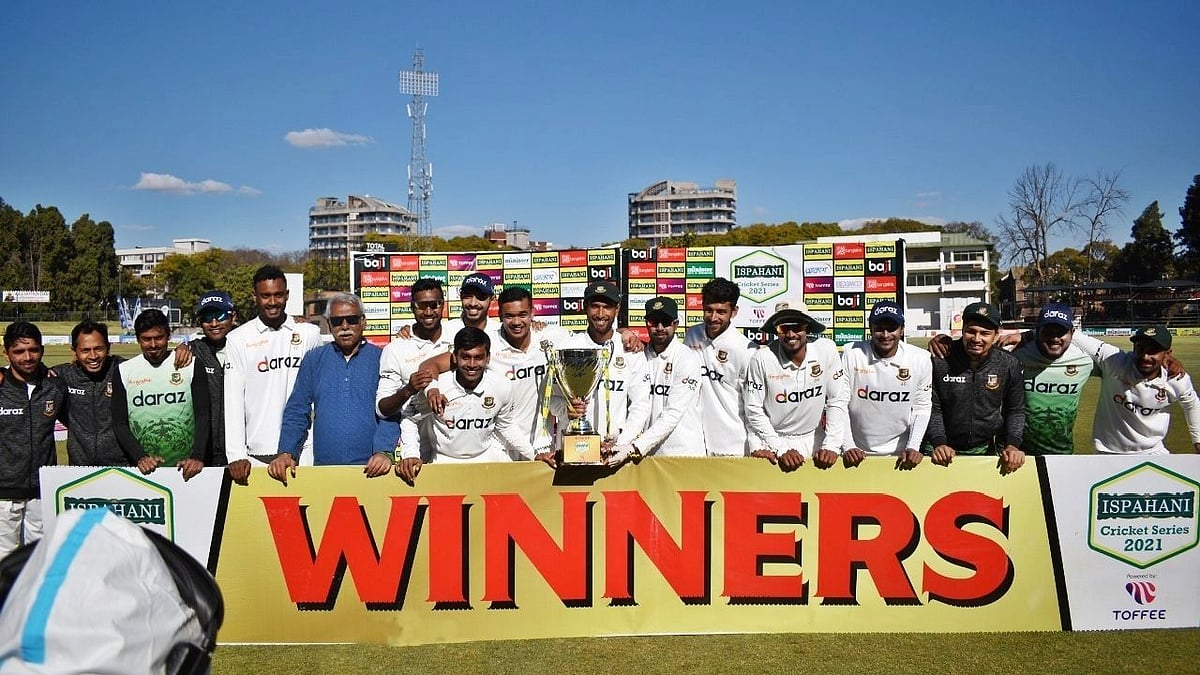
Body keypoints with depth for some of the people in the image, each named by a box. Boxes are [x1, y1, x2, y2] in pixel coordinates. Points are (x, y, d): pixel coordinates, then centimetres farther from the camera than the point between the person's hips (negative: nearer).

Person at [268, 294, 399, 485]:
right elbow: (297, 412, 10)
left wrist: (384, 452, -16)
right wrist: (286, 453, -4)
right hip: (323, 468, 2)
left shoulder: (381, 359, 6)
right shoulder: (313, 360, 12)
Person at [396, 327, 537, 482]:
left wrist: (533, 455, 4)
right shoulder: (437, 386, -20)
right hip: (444, 460, -2)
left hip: (485, 456, 3)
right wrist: (410, 455, -15)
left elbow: (507, 426, 7)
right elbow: (409, 417, -4)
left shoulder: (503, 387, -12)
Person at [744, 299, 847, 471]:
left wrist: (831, 447, -10)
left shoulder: (826, 350, -11)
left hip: (813, 437, 2)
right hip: (774, 438, -1)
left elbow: (837, 401, -4)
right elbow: (753, 410, -9)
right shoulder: (761, 359, -16)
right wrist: (782, 450, -12)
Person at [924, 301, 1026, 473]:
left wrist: (1012, 445, -11)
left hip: (985, 449, 2)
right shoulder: (940, 361, -13)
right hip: (942, 450, -2)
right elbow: (933, 408, -7)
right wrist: (939, 443, -18)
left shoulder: (1009, 364, -6)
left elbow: (1016, 410, 3)